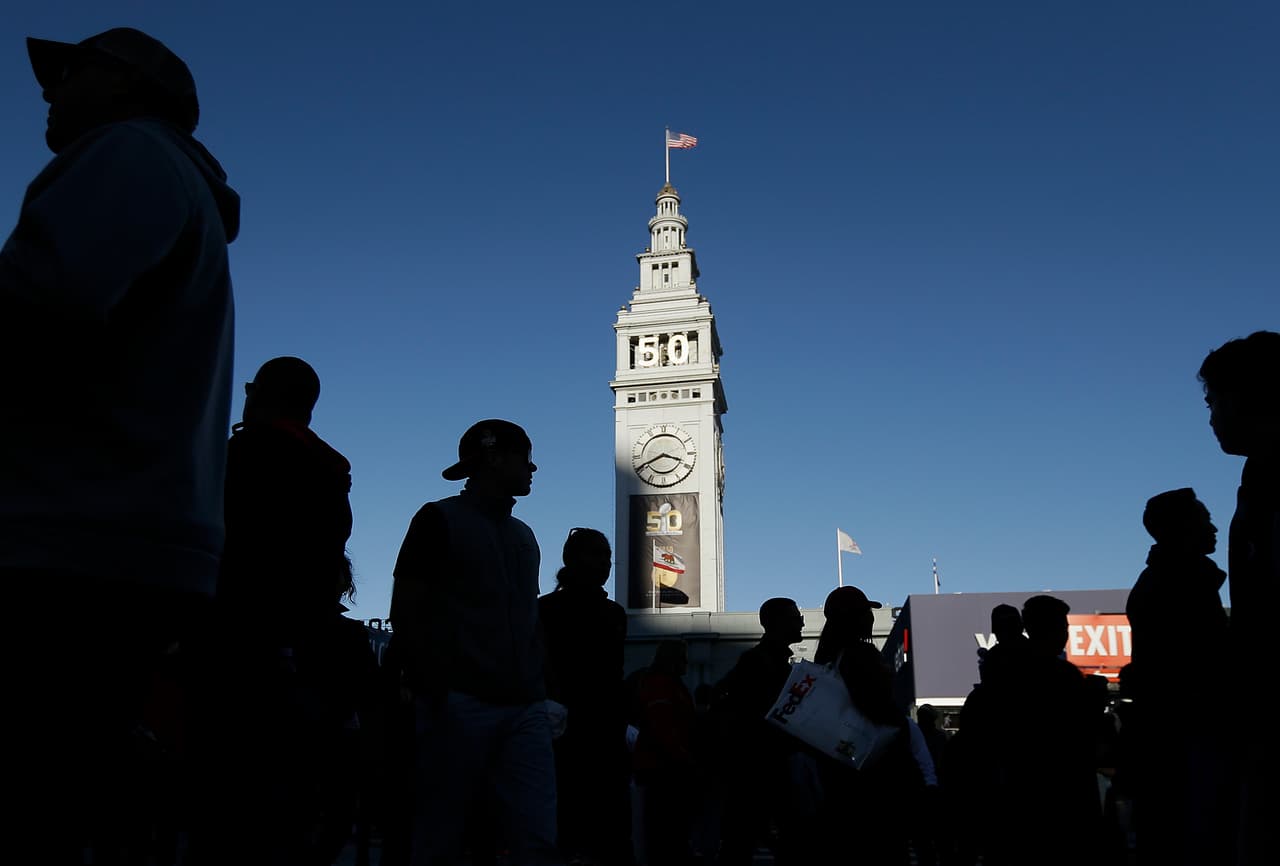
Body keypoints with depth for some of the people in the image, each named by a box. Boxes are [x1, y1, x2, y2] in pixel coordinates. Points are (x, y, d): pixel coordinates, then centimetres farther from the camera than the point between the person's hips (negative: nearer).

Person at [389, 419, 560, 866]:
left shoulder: (524, 536, 20)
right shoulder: (439, 519, 3)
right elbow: (405, 614, -3)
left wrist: (544, 690, 10)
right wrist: (434, 694, -13)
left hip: (525, 709, 5)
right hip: (461, 704, -5)